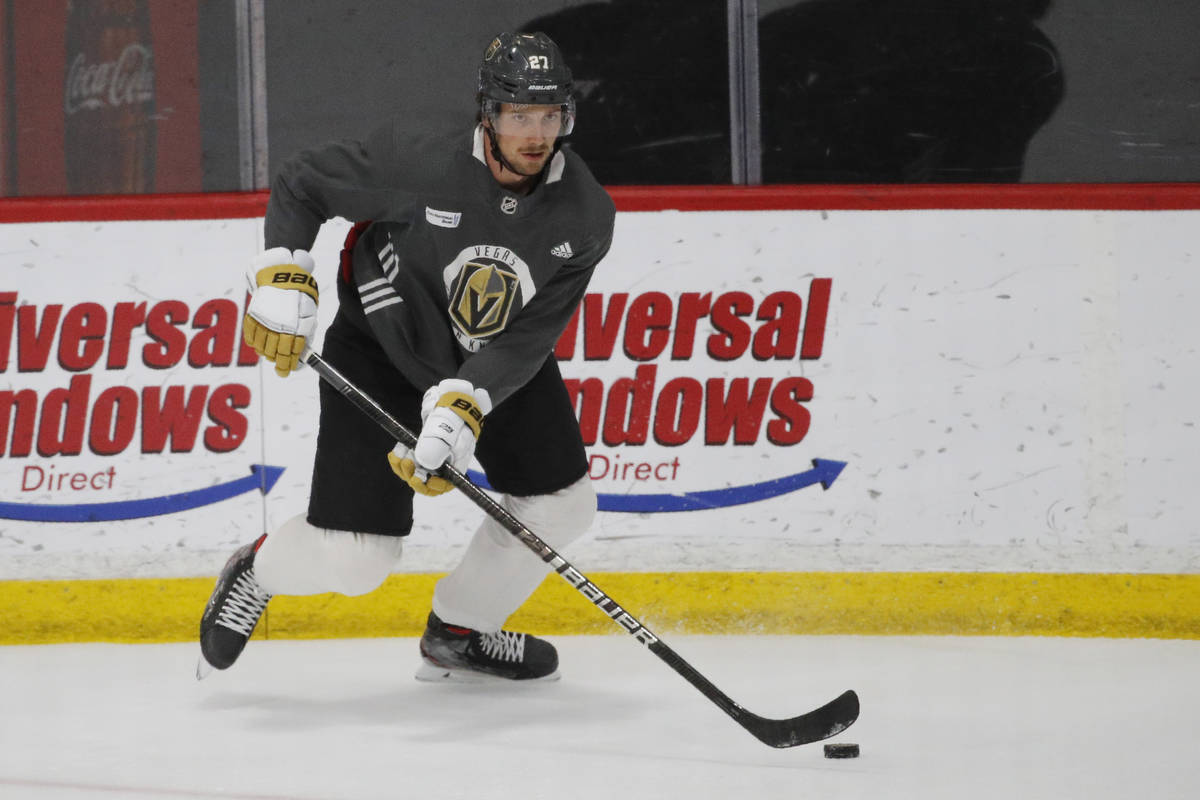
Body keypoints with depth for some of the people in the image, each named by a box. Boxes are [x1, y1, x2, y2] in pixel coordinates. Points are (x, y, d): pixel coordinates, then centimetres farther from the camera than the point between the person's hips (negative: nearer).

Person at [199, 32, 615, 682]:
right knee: (354, 558, -9)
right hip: (380, 351, -5)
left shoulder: (586, 214, -19)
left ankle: (457, 633, 25)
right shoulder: (418, 168, -29)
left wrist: (464, 408, -35)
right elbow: (299, 182, -15)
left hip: (499, 364, 5)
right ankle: (257, 572, 25)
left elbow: (529, 337, -22)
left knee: (561, 505, 2)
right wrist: (284, 278, -24)